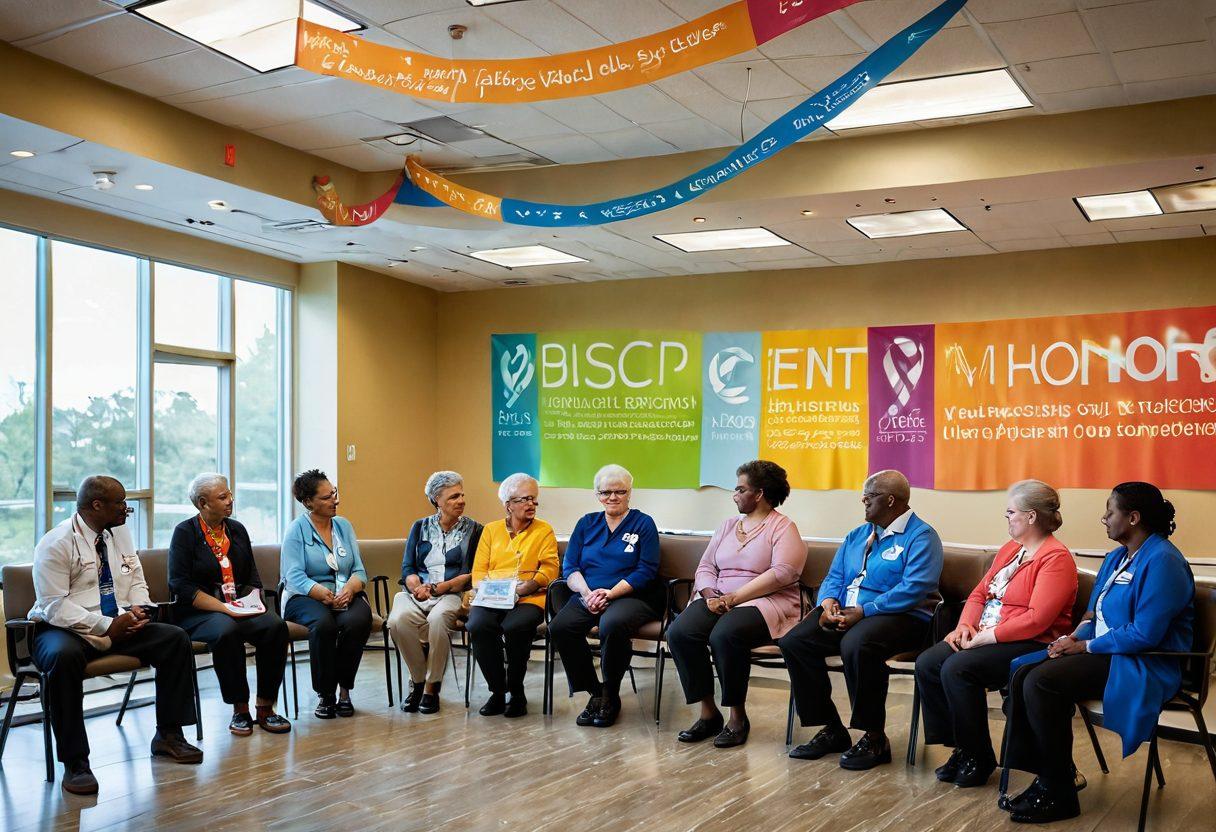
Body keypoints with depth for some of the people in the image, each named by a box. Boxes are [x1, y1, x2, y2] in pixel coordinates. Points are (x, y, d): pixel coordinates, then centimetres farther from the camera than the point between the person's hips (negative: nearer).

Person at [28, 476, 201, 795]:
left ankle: (168, 735, 0)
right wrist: (107, 625, -26)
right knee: (64, 656, -40)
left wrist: (137, 608, -8)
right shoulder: (56, 543, -11)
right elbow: (54, 605, -17)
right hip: (64, 629, -6)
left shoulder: (120, 534, 11)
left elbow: (137, 582, 17)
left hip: (119, 625, 7)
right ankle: (74, 761, -29)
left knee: (176, 639, -11)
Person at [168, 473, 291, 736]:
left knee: (276, 626, -25)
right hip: (199, 612, -5)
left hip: (242, 608, 5)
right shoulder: (185, 532, -2)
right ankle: (239, 709, -22)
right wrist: (225, 608, -19)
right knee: (226, 631, -37)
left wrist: (254, 601, -4)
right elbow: (181, 585, -12)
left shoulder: (237, 530, 14)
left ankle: (265, 707, -16)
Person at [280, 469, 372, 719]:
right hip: (306, 597, -3)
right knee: (323, 623, -37)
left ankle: (344, 691, -18)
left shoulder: (344, 526, 13)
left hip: (346, 594, 3)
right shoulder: (296, 530, 1)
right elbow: (294, 577, -11)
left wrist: (350, 588, -16)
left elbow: (359, 571, 8)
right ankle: (324, 695, -21)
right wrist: (325, 594, -26)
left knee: (358, 620, -32)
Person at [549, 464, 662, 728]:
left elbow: (646, 571, -3)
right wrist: (587, 593, -11)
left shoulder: (643, 523, 7)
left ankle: (611, 696, -13)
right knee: (559, 626, -27)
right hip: (588, 596, 4)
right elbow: (569, 567, 10)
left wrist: (610, 593, -15)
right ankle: (594, 693, -10)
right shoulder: (586, 523, 18)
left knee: (612, 625, -38)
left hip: (631, 596, -4)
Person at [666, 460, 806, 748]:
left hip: (764, 602, -6)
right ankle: (708, 714, -12)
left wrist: (735, 597, -19)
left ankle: (738, 717, -16)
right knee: (679, 632, -23)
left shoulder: (783, 527, 0)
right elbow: (705, 567, 16)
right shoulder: (727, 526, 22)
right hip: (718, 600, 6)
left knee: (725, 635, -36)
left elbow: (782, 573, -15)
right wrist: (710, 594, -8)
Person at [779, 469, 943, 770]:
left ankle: (875, 738, -19)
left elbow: (914, 589, -18)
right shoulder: (857, 536, 21)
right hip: (845, 613, 8)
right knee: (794, 641, -15)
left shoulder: (921, 536, -4)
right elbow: (834, 577, 17)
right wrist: (828, 604, -7)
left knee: (856, 644, -38)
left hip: (900, 617, -7)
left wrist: (863, 612, -22)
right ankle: (831, 730, -4)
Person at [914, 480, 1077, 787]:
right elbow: (979, 593, 18)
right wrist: (966, 626, -2)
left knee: (957, 669, -29)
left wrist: (985, 637, -19)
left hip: (1030, 645, -9)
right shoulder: (1009, 549, 16)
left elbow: (1037, 620, -22)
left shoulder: (1056, 558, -12)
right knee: (927, 664, -12)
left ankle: (979, 758, -11)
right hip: (984, 636, 9)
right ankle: (960, 748, -2)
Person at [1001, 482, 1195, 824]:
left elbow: (1145, 634, -23)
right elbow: (1094, 613, 18)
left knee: (1041, 683, -26)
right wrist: (1075, 636, -4)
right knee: (1022, 673, -11)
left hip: (1145, 666, -9)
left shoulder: (1162, 561, -17)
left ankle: (1059, 795, -14)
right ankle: (1045, 778, -7)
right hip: (1104, 653, 9)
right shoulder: (1116, 557, 14)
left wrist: (1085, 646, -15)